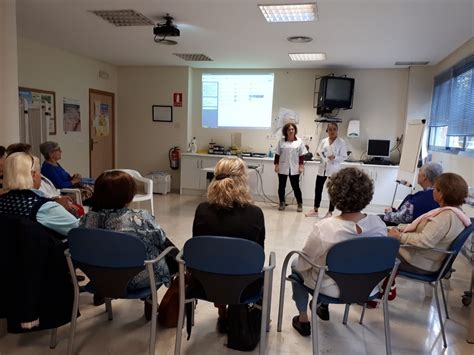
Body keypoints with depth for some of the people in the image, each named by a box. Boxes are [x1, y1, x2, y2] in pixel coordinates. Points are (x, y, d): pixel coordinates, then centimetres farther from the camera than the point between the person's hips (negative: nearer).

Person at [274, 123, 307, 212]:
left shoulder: (299, 142, 1)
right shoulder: (281, 142, 2)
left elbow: (302, 155, 1)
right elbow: (277, 154, 5)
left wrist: (301, 166, -5)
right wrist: (276, 165, -1)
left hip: (294, 169, -1)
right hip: (283, 168, 1)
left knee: (295, 186, 1)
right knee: (281, 186, 8)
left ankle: (300, 204, 14)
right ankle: (282, 203, 21)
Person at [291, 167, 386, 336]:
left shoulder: (323, 228, -33)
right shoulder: (379, 224, -19)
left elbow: (303, 264, -17)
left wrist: (299, 263, 6)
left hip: (333, 288, -4)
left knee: (296, 265, 24)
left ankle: (303, 319, 30)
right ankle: (324, 307, 49)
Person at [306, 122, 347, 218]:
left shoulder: (341, 142, -5)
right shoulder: (323, 141, 8)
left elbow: (344, 157, -8)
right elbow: (318, 153, 10)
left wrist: (334, 157, -24)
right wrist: (319, 154, -13)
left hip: (333, 170, -4)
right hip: (322, 168, 4)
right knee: (318, 189, 9)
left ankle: (330, 212, 16)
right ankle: (315, 210, 23)